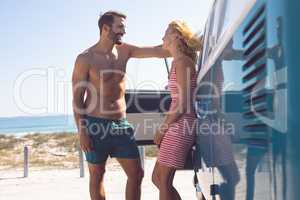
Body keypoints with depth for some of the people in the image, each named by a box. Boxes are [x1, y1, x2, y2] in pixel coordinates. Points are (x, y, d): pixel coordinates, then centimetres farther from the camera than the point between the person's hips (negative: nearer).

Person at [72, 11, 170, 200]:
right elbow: (77, 98, -7)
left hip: (121, 124, 5)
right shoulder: (86, 59, -6)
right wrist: (81, 131, -13)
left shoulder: (124, 50, 7)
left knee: (137, 173, 3)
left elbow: (157, 51, 2)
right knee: (97, 175, 8)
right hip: (96, 125, -4)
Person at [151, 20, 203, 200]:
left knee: (164, 181, -3)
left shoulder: (182, 62, -11)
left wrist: (161, 129, -10)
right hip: (178, 126, 10)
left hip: (180, 126, -10)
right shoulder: (178, 62, 17)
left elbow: (183, 104, -16)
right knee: (157, 178, 14)